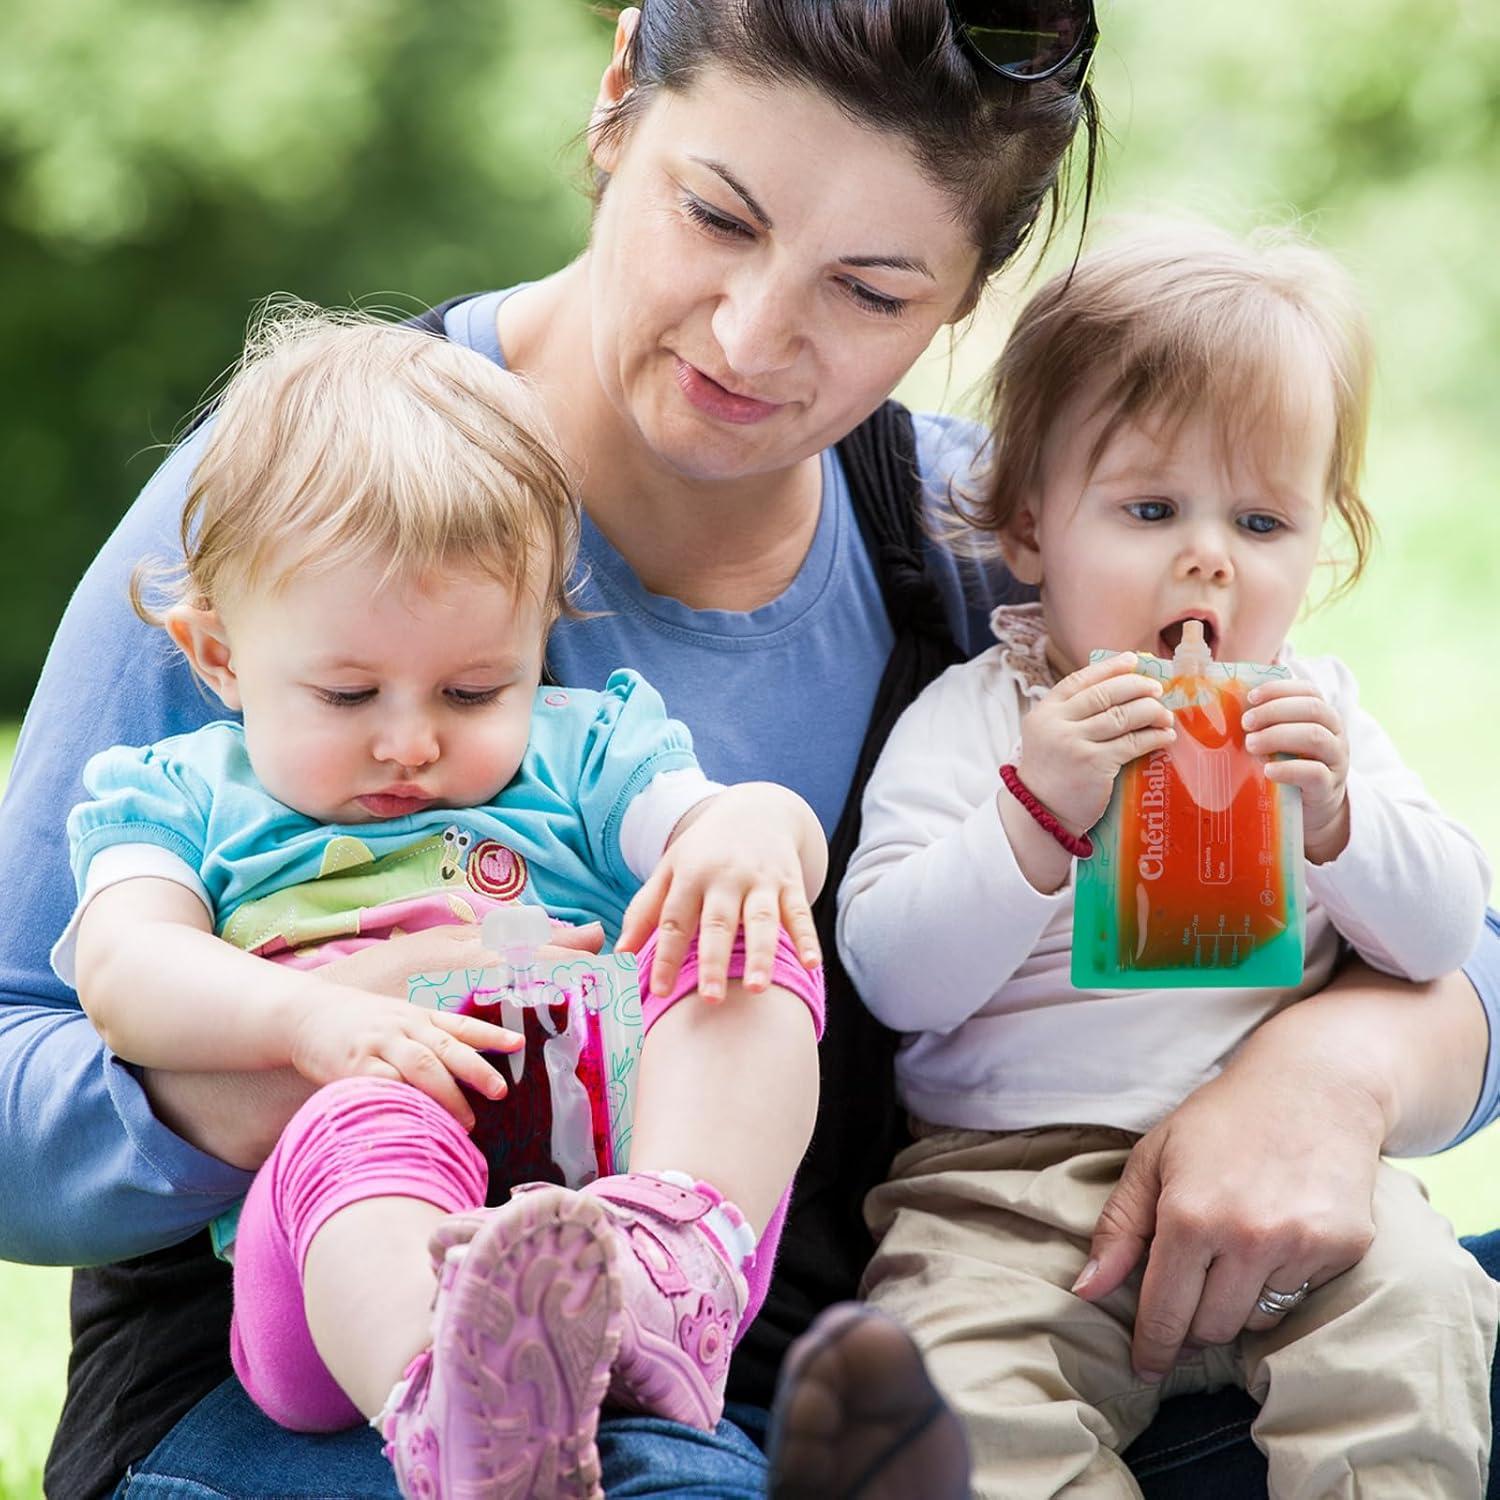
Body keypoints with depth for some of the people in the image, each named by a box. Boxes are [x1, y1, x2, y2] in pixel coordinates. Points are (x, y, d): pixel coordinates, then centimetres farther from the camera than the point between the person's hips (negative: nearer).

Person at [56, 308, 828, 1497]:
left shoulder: (581, 753, 26)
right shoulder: (175, 797, 22)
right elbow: (122, 969, 2)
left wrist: (751, 827, -17)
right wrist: (309, 1016, -19)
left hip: (621, 1163, 3)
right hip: (342, 1279, -2)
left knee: (739, 949, -20)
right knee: (366, 1128, -37)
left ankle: (670, 1272, -47)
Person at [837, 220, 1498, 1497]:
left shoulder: (1312, 715, 14)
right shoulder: (968, 722, 2)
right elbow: (895, 978, -9)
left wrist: (1332, 814, -12)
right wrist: (1038, 809, -22)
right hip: (1017, 1175, -2)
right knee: (963, 1384, -29)